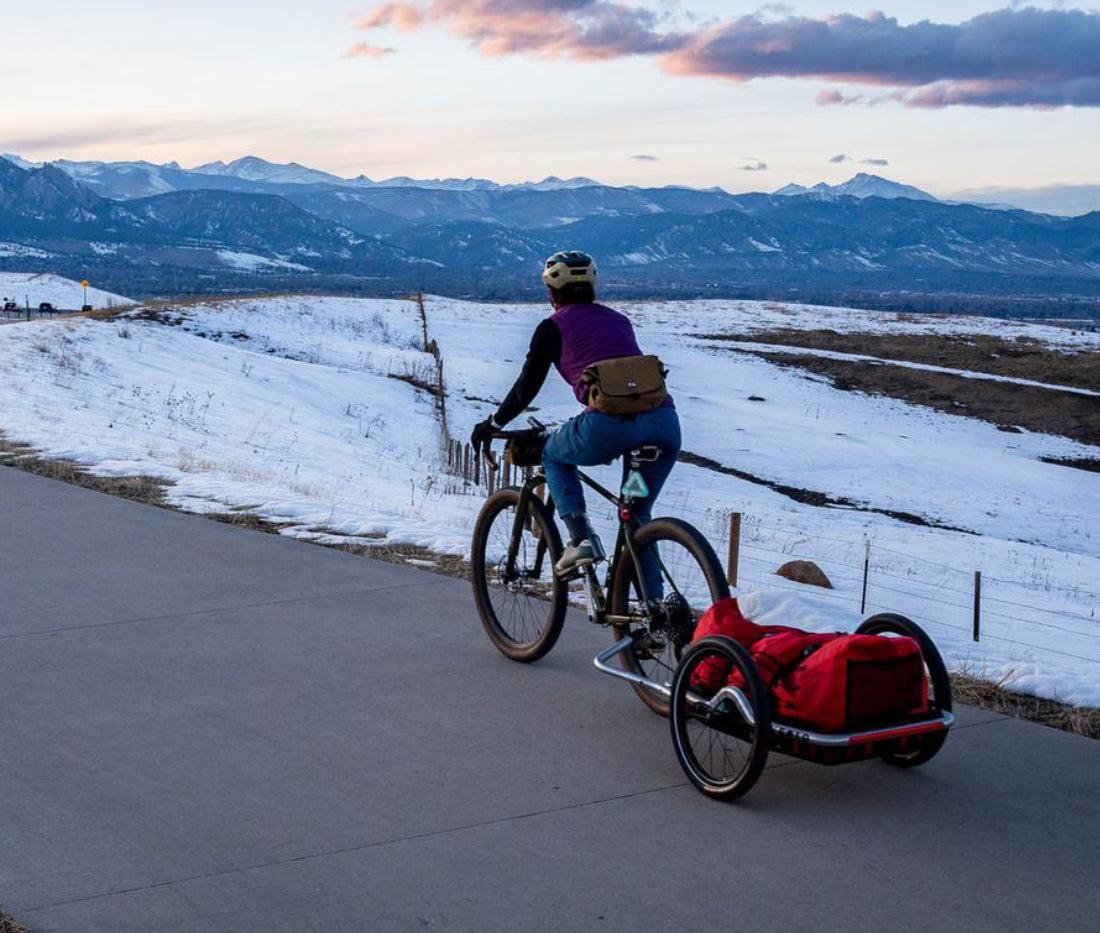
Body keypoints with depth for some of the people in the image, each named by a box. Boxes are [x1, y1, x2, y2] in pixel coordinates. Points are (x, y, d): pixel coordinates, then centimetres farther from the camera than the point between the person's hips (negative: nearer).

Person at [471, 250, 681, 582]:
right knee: (638, 515, 24)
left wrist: (492, 424, 30)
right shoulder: (618, 320, 29)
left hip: (610, 424, -5)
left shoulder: (553, 326, 14)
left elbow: (527, 386, 14)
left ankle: (581, 538, 10)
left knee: (554, 455, 27)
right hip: (665, 422, 5)